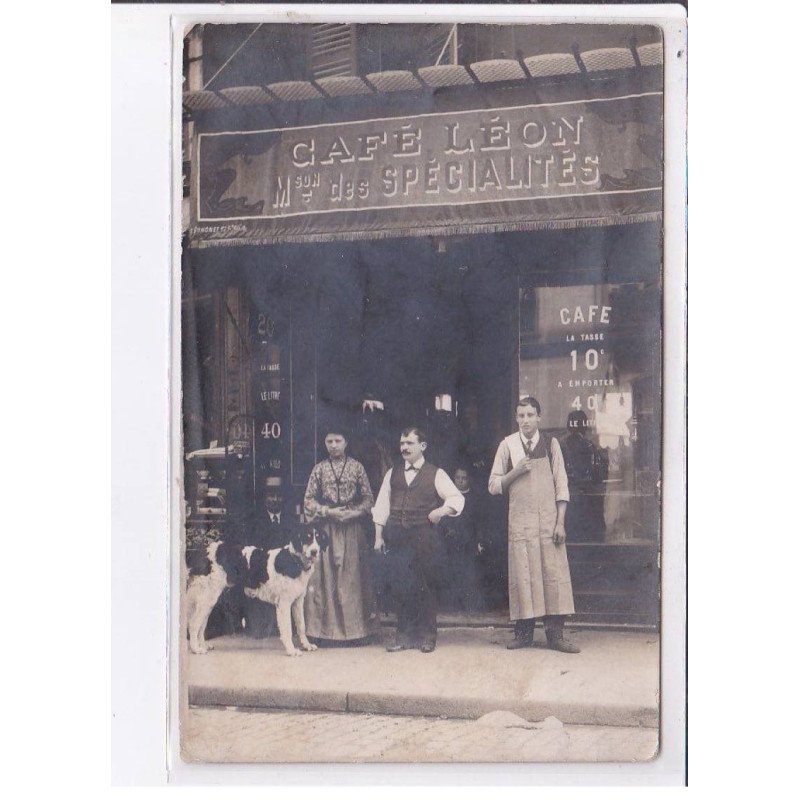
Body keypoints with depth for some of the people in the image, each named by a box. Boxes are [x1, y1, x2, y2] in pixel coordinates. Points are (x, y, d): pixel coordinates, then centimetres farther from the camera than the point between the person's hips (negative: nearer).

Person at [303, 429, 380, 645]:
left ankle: (354, 630, 3)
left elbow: (368, 499, 6)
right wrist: (328, 512, -8)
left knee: (353, 576, -1)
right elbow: (308, 500, 6)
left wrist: (353, 513, -10)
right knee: (326, 576, -3)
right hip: (326, 528, 0)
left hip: (352, 528, 0)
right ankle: (327, 631, -1)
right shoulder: (319, 469, 7)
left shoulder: (357, 467, 6)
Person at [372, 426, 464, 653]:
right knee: (400, 587, -1)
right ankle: (404, 636, 8)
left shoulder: (435, 474, 7)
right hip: (397, 538, 3)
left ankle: (427, 636, 9)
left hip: (424, 537, -2)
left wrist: (441, 511, -13)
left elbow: (457, 498, 4)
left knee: (426, 587, 0)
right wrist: (379, 536, 8)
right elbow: (382, 506, 15)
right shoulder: (392, 474, 16)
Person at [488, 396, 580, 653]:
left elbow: (561, 484, 5)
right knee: (523, 573, -2)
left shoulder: (550, 444, 6)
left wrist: (560, 522, -3)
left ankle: (555, 634, -1)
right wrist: (515, 471, -11)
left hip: (548, 518, 0)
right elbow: (494, 485, 6)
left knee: (554, 572, -4)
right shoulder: (508, 445, 5)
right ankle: (524, 633, 5)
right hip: (520, 519, 0)